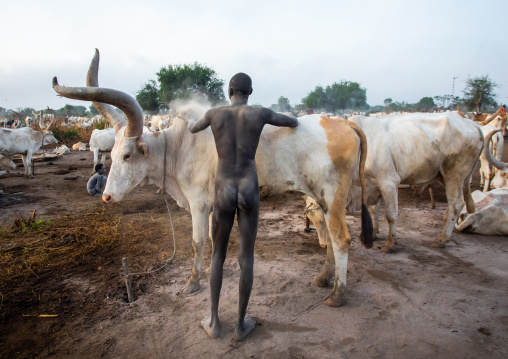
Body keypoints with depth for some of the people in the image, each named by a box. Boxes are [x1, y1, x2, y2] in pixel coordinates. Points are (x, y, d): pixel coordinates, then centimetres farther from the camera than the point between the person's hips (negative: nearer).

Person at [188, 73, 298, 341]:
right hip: (250, 191, -1)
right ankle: (241, 324, 22)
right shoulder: (260, 114, -2)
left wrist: (191, 122, 49)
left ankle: (213, 321, 26)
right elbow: (294, 122, 15)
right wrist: (287, 121, 38)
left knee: (218, 254, 17)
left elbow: (193, 128, 24)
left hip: (223, 191, 1)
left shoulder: (214, 114, 2)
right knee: (246, 256, 8)